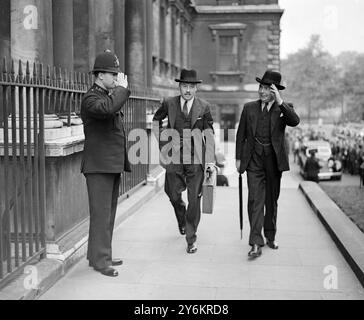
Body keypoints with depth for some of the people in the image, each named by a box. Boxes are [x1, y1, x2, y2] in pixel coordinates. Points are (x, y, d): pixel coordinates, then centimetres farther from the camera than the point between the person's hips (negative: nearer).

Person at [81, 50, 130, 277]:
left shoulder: (111, 96, 18)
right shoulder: (91, 98, -12)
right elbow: (107, 108, -35)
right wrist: (122, 89, -20)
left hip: (113, 165, 10)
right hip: (99, 166, -10)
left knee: (108, 213, 14)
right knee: (101, 213, -7)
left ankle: (98, 255, 24)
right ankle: (100, 260, -1)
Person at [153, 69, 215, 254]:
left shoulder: (204, 107, 0)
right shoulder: (169, 104, 2)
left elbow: (209, 134, 3)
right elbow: (156, 120, 20)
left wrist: (210, 160, -3)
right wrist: (162, 139, 8)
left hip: (196, 158, -1)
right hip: (174, 156, 1)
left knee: (194, 199, -1)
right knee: (173, 195, 7)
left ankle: (191, 240, 10)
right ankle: (182, 220, 41)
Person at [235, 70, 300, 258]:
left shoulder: (283, 108, 1)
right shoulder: (249, 108, 6)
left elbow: (295, 122, -20)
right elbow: (241, 134, 10)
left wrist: (280, 102, -27)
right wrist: (238, 158, 6)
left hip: (274, 160, 0)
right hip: (254, 160, 0)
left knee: (272, 201, 13)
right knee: (255, 200, -8)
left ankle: (270, 237, 29)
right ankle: (256, 244, -10)